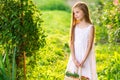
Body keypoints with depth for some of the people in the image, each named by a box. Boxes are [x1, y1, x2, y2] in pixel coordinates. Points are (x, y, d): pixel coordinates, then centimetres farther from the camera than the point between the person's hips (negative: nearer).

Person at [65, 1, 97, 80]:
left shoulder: (90, 27, -5)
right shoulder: (74, 27, 5)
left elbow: (89, 46, -9)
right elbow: (72, 43, 0)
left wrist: (83, 61, -17)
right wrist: (74, 59, -12)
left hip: (86, 57, -3)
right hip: (75, 57, 3)